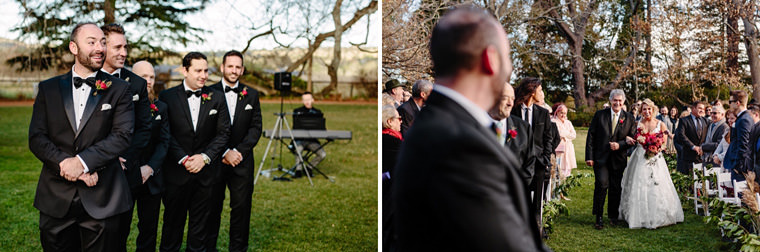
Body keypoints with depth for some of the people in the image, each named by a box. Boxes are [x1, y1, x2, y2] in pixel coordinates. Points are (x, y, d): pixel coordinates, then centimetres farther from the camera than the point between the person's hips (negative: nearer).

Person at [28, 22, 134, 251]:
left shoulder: (119, 89, 2)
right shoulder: (48, 88, 8)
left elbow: (123, 136, -9)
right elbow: (36, 138, 1)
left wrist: (82, 161, -19)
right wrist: (67, 164, -14)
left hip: (101, 199, -2)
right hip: (56, 197, 2)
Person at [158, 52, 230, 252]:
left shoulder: (217, 98, 4)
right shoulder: (167, 97, -1)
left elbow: (223, 133, 1)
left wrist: (204, 157, -10)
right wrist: (184, 159, -14)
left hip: (205, 172, 2)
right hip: (176, 172, -1)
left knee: (200, 222, 11)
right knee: (173, 221, 8)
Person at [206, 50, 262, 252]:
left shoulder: (251, 95, 8)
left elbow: (256, 128, 3)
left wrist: (238, 152, -9)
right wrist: (225, 152, -12)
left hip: (242, 160, 2)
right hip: (215, 160, -2)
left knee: (241, 207, 5)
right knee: (212, 207, 6)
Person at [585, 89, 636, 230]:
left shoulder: (630, 119, 5)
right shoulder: (599, 115, 2)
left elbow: (632, 139, 5)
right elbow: (591, 136, 0)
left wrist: (619, 145, -14)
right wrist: (589, 156, -6)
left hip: (618, 159, 2)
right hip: (600, 157, -2)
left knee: (616, 188, 8)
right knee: (602, 184, -12)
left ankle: (613, 216, 26)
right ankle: (598, 217, 0)